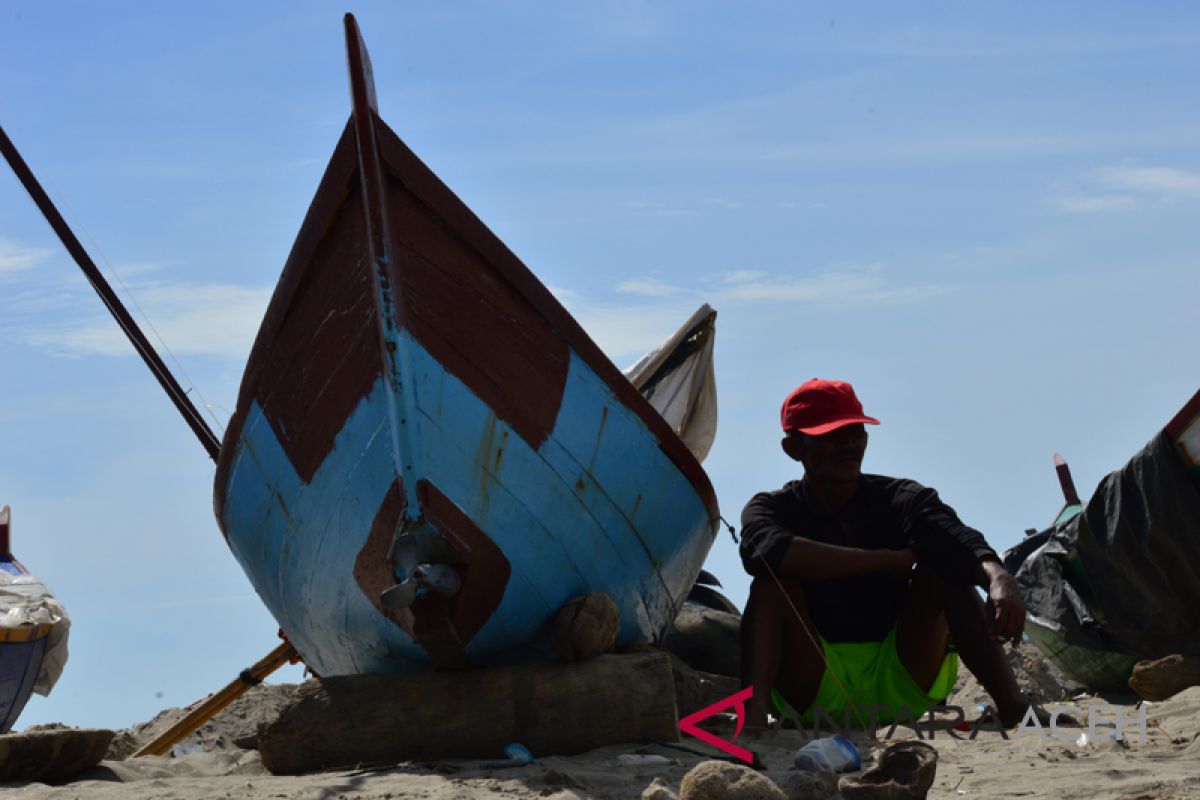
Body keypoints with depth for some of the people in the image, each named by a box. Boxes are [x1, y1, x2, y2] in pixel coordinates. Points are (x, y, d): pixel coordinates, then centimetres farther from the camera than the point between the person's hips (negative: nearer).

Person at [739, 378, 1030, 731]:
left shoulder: (902, 500, 3)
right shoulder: (774, 508, -1)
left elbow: (962, 543, -20)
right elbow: (767, 550, -29)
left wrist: (998, 578, -45)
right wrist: (889, 560, -24)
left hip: (899, 684, 2)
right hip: (813, 689, -2)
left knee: (943, 566, -16)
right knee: (774, 577, -22)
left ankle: (1011, 708, -31)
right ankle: (753, 708, -45)